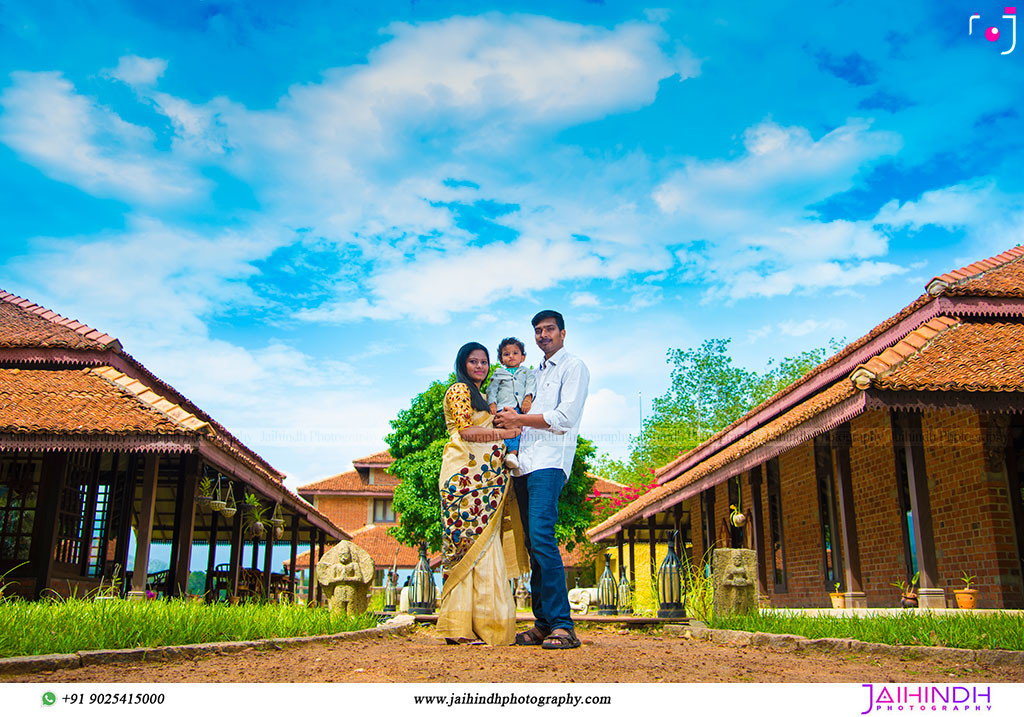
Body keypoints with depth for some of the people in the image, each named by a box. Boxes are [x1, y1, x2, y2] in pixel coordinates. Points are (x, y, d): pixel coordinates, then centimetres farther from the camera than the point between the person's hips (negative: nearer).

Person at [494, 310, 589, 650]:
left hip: (550, 462, -8)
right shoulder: (536, 373, 26)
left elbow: (565, 418, -8)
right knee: (533, 544, 4)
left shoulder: (573, 367, 3)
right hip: (524, 462, 8)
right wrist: (511, 422, 10)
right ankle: (542, 624, 8)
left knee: (541, 537, -20)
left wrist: (519, 419, -4)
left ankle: (562, 626, -19)